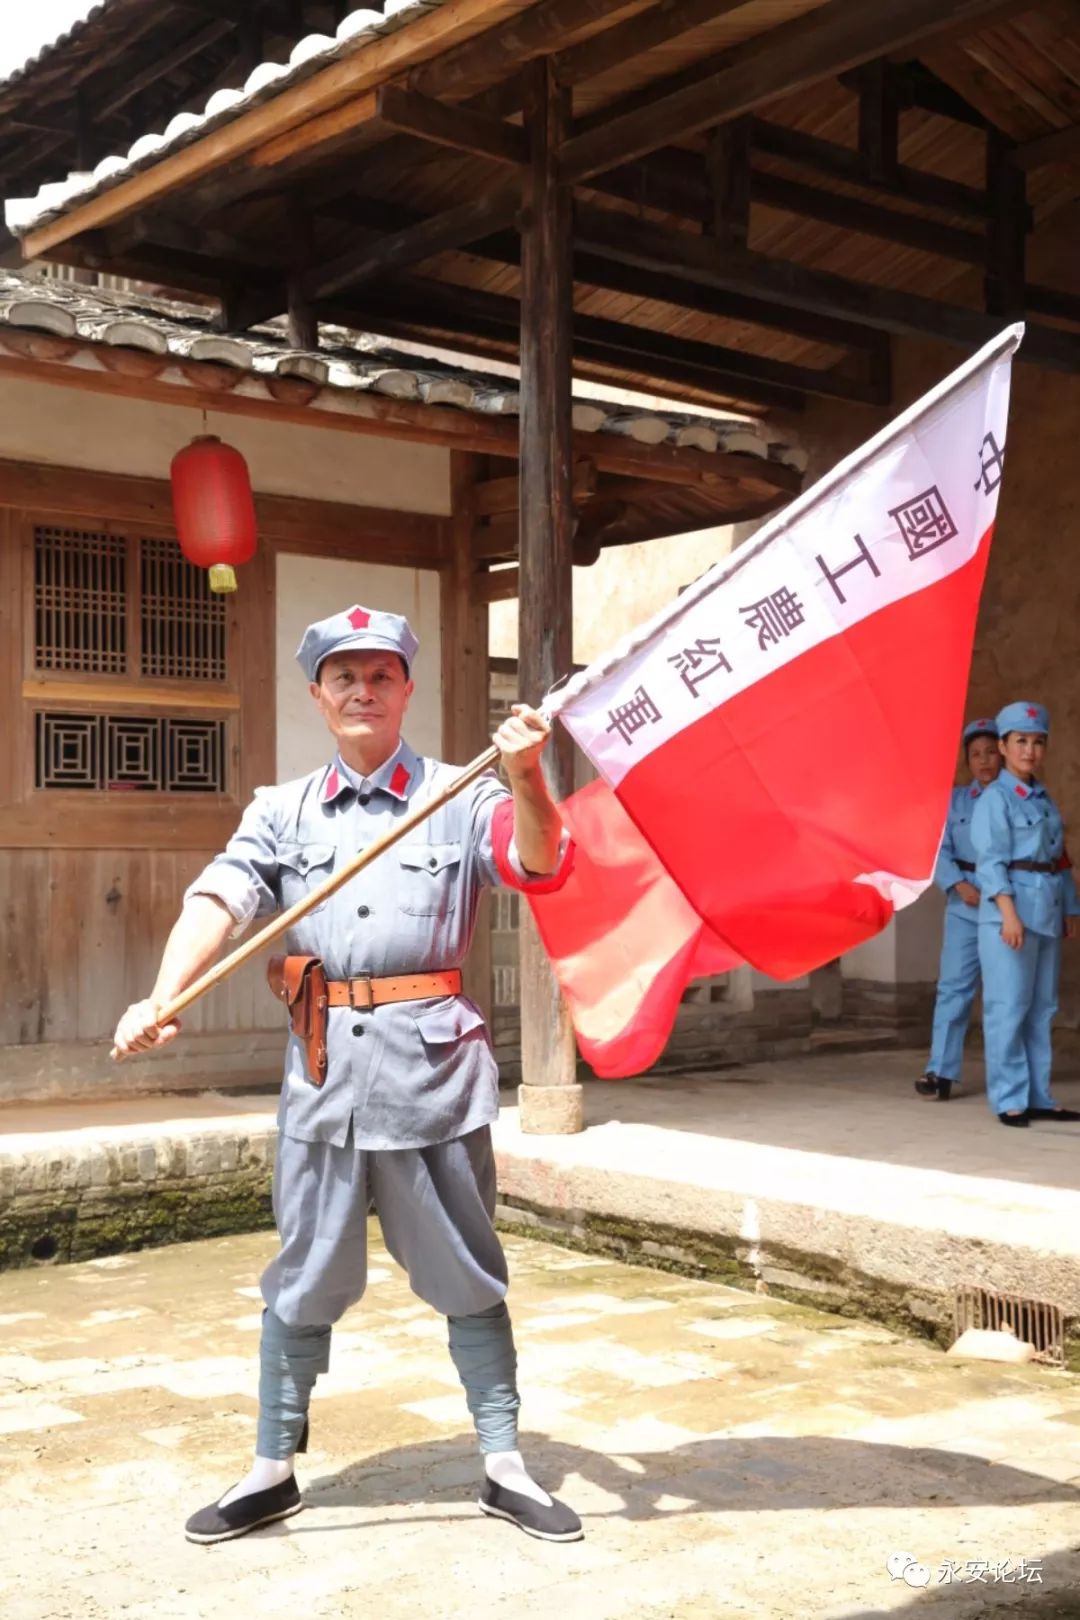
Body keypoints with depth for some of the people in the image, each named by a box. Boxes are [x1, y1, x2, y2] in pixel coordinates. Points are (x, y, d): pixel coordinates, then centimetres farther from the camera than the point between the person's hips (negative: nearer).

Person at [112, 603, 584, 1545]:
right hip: (324, 1072, 2)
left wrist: (525, 779, -35)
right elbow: (218, 901, -7)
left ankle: (504, 1467, 23)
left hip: (433, 1069, -2)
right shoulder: (283, 812, 9)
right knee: (305, 1279, 12)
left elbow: (542, 866, -14)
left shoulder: (461, 799, 3)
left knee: (466, 1275, 9)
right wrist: (162, 998, -25)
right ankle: (274, 1470, 27)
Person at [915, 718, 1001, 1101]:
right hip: (965, 905, 1)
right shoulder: (955, 801, 8)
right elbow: (940, 850, 1)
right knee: (954, 986, -3)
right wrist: (960, 885, -15)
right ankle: (941, 1071, -2)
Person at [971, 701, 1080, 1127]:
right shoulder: (995, 798, -5)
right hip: (1011, 907, -7)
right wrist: (1008, 912, -22)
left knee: (1041, 1008, 9)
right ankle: (1009, 1100, 0)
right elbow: (991, 859, -13)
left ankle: (1038, 1097, 15)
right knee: (1008, 1007, -5)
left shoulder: (1044, 799, 17)